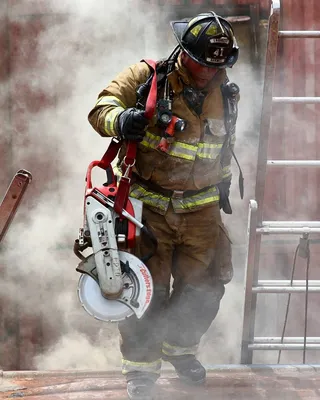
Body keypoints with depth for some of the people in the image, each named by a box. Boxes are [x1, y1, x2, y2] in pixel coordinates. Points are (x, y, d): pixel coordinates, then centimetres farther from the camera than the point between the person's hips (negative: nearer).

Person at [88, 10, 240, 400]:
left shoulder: (225, 95, 7)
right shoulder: (147, 77, -9)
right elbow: (101, 108, -14)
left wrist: (223, 185, 30)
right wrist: (120, 120, -37)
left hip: (201, 210, 4)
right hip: (148, 204, -4)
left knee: (205, 287, 6)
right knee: (147, 288, -5)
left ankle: (179, 346, 34)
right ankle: (140, 367, 10)